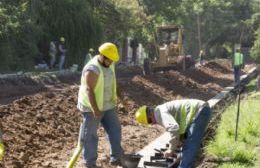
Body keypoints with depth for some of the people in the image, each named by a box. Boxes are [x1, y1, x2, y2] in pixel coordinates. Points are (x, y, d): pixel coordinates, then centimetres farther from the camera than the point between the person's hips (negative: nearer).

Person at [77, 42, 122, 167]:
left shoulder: (109, 64, 3)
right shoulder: (92, 69, -25)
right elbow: (89, 90, -27)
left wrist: (114, 99, 19)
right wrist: (95, 110, -31)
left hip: (107, 105, 8)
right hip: (92, 108, -8)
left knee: (115, 130, 8)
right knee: (90, 135, 3)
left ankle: (116, 158, 18)